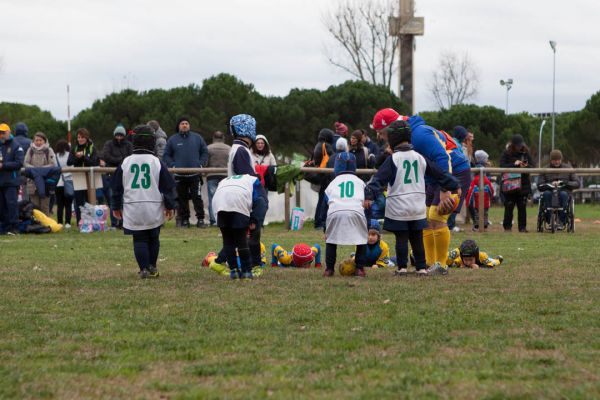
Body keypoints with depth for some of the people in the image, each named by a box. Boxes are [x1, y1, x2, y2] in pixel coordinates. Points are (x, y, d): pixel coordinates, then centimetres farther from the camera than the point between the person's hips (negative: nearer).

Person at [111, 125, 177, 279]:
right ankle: (152, 267, 17)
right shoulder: (157, 162, -2)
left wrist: (116, 207, 18)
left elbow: (117, 187, 8)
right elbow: (168, 186, -1)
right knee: (153, 238, 14)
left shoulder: (125, 163, 2)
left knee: (139, 239, 5)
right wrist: (170, 206, 8)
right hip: (154, 210, 0)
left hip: (133, 209, 0)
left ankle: (144, 269, -2)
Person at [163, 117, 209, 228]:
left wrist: (201, 164, 0)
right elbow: (166, 156, 11)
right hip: (179, 176, 1)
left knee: (197, 198, -6)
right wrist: (173, 165, -4)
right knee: (182, 198, 4)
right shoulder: (173, 140, 7)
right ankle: (184, 220, 11)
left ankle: (200, 219, -2)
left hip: (195, 174, -1)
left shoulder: (197, 138, 8)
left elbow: (205, 152, 14)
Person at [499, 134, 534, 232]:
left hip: (523, 184, 2)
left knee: (522, 207, 3)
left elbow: (532, 166, 5)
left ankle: (522, 227, 8)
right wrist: (514, 164, -20)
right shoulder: (506, 153, 0)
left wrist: (526, 167, -16)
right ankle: (507, 227, 7)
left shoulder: (526, 153, 7)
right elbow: (502, 165, -9)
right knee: (509, 206, 0)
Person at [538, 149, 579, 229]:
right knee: (546, 193, -35)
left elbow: (577, 184, 7)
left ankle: (561, 221, -31)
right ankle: (549, 221, -32)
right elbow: (540, 186, 4)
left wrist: (565, 183, -10)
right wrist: (550, 184, -15)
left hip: (564, 192, -1)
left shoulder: (567, 168, 14)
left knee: (563, 194, -37)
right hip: (551, 193, 1)